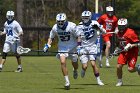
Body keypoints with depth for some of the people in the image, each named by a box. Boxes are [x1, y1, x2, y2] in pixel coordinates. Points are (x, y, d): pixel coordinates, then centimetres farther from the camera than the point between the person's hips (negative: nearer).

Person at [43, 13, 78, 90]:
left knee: (75, 63, 9)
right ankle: (67, 82, -11)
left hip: (72, 47, -1)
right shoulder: (55, 28, -10)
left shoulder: (72, 26, -19)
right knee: (63, 62, -17)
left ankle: (75, 71, 48)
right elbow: (51, 37, 7)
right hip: (62, 47, 1)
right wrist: (47, 45, -8)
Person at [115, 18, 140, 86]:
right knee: (119, 66, -8)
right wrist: (118, 48, 12)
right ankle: (120, 81, 11)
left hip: (132, 52, -6)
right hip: (123, 52, 6)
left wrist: (130, 46, -30)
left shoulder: (130, 32, -18)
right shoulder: (119, 33, 5)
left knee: (130, 69, -14)